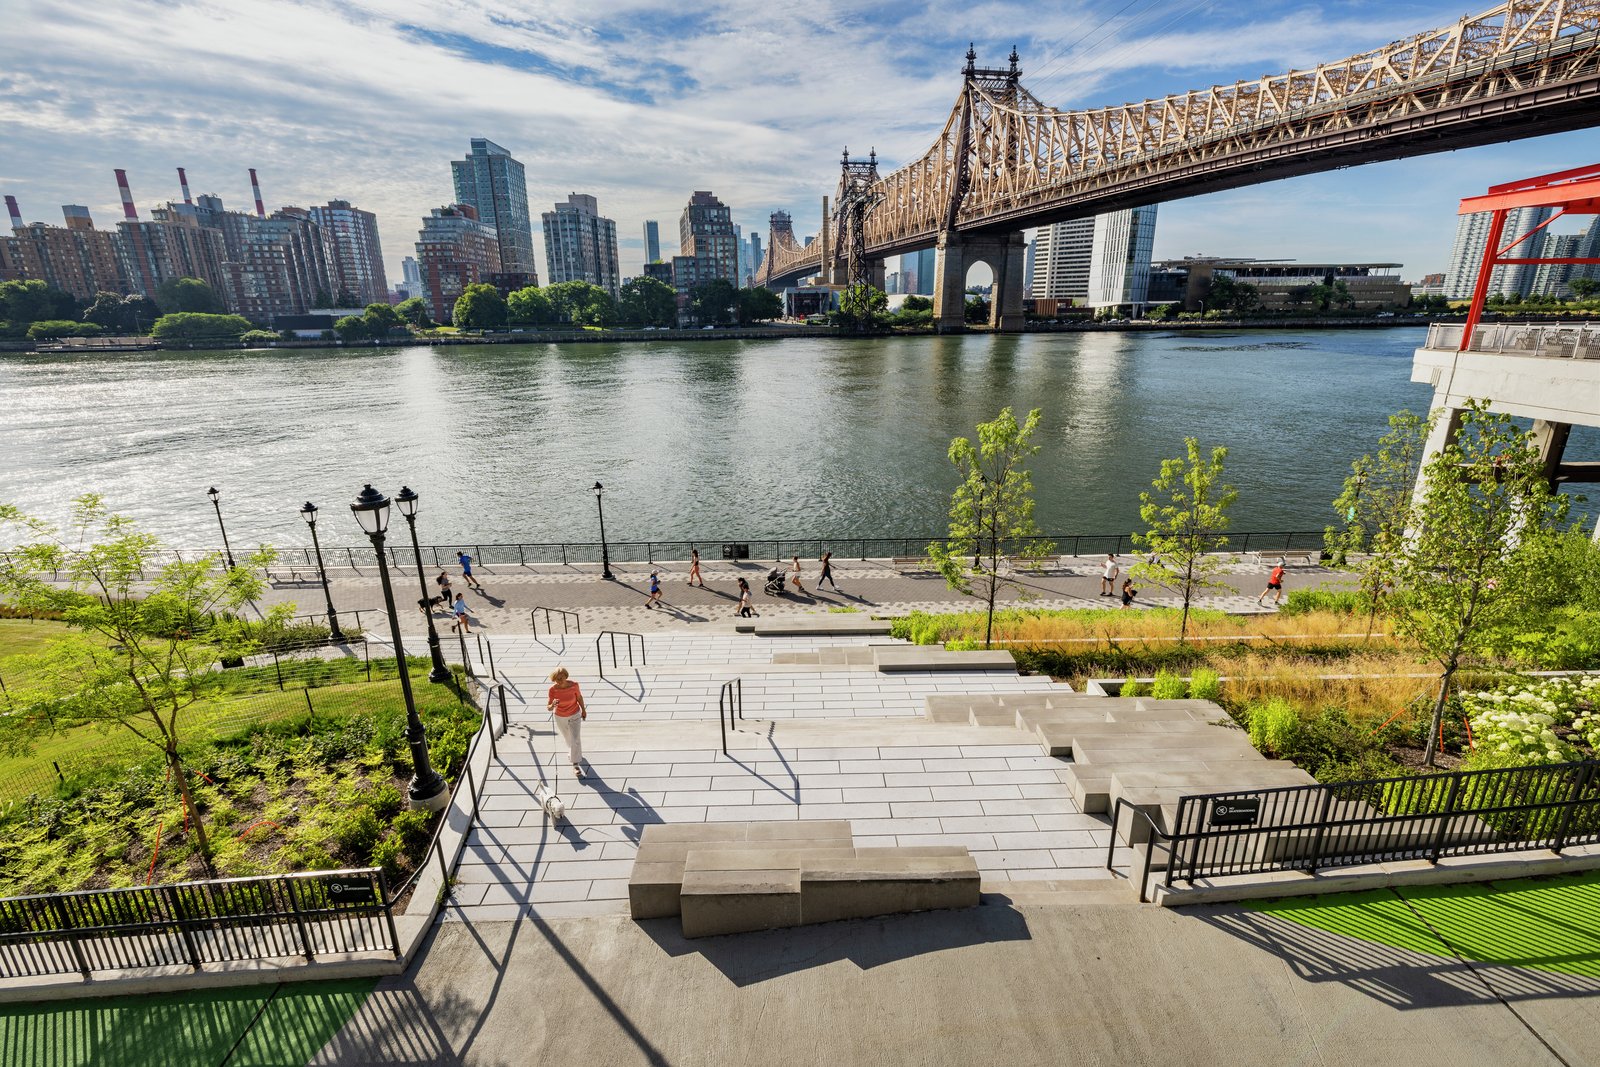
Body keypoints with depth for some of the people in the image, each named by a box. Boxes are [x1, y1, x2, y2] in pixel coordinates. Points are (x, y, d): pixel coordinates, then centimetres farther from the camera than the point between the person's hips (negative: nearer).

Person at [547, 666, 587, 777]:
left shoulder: (573, 685, -27)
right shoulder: (553, 689, -26)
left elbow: (579, 696, -7)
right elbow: (549, 708, -22)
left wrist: (583, 710, 6)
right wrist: (552, 705, -46)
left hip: (575, 715, -2)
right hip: (560, 717, 2)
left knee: (575, 739, -8)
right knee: (568, 738, 24)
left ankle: (576, 765, 5)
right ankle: (572, 751, 57)